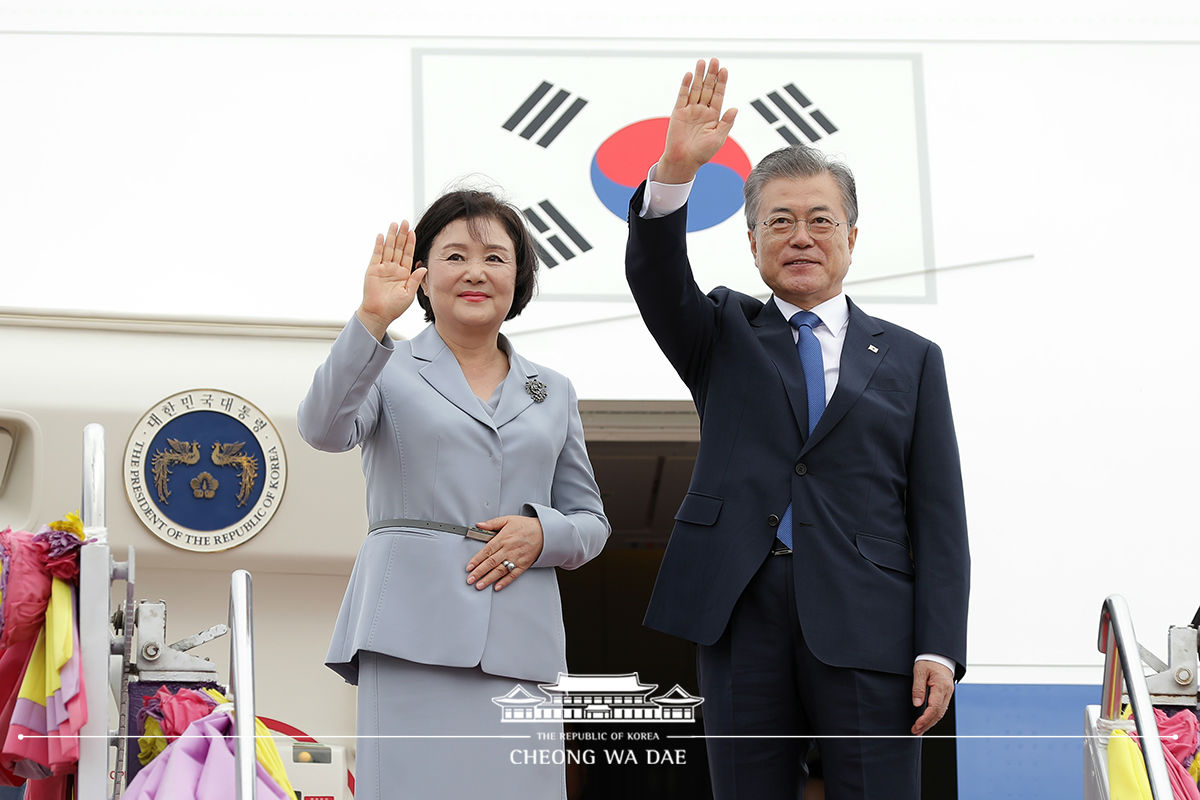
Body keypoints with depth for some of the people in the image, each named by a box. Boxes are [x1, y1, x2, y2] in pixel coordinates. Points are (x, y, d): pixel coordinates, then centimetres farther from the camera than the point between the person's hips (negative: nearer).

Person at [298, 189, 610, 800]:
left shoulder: (552, 393, 19)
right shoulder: (392, 371, 9)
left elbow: (590, 522, 20)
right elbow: (324, 428, -12)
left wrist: (541, 532, -2)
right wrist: (371, 321, -22)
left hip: (518, 640, 3)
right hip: (414, 632, -3)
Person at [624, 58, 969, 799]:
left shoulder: (909, 360, 12)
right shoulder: (724, 336, 16)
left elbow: (939, 517, 6)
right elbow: (654, 276, -5)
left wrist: (940, 649, -5)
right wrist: (676, 170, -22)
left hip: (866, 629, -1)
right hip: (742, 620, 1)